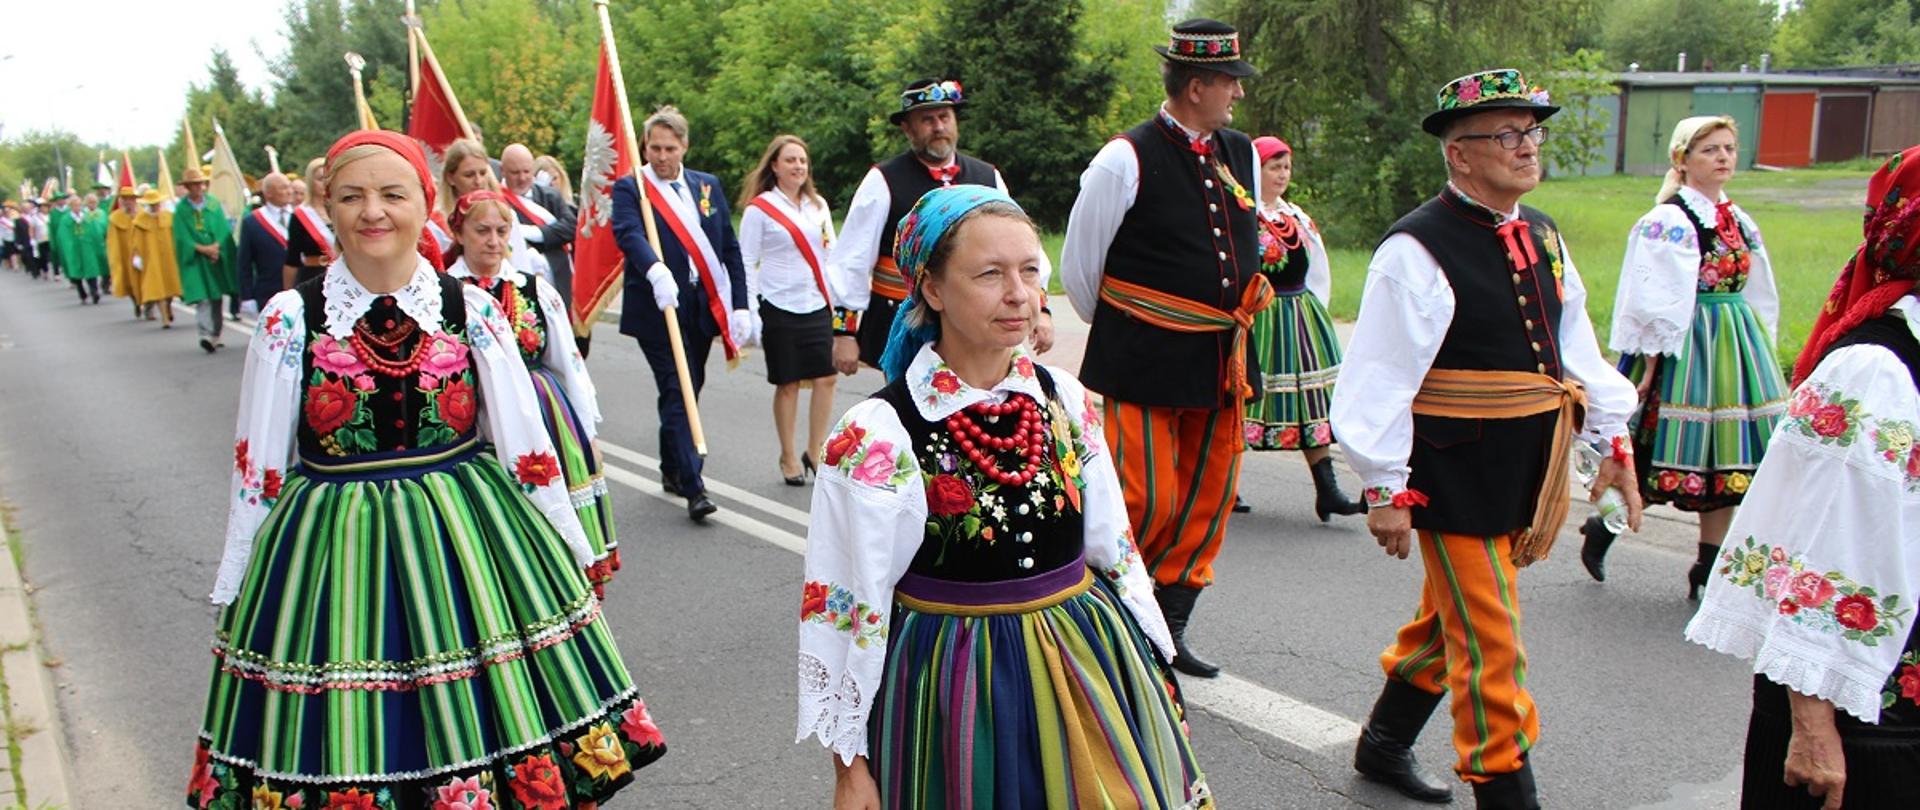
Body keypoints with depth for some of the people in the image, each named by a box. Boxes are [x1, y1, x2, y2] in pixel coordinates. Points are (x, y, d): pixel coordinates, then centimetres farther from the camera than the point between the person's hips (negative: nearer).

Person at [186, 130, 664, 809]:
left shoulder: (472, 312, -3)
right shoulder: (291, 320, -4)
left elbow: (527, 449, 2)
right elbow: (257, 471, 3)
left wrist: (572, 556, 6)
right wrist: (234, 594, 7)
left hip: (468, 540, 1)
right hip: (332, 554, 0)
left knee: (478, 731, 7)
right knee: (352, 747, 8)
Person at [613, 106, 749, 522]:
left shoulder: (708, 186, 11)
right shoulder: (629, 189, -3)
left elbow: (730, 248, 11)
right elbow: (629, 234, -23)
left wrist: (740, 304, 4)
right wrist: (656, 271, -43)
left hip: (705, 308, 5)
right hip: (658, 309, -5)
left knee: (688, 390, 15)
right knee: (677, 394, -9)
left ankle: (672, 471, 32)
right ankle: (694, 487, -9)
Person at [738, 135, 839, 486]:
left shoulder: (818, 204, 12)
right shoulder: (758, 209, -2)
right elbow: (746, 263, -3)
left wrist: (836, 299, 10)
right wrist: (750, 312, -9)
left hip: (817, 305, 4)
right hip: (779, 308, -4)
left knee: (825, 378, -3)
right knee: (788, 384, 2)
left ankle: (815, 451, 12)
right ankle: (788, 458, 16)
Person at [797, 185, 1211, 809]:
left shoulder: (1065, 400, -1)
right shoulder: (876, 433, -15)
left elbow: (1113, 548, 9)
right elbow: (843, 603, -10)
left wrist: (1156, 672, 13)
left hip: (1088, 667, 4)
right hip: (955, 686, -4)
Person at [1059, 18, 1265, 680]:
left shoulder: (1242, 156, 9)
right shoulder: (1128, 159, -11)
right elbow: (1078, 266, -3)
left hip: (1223, 364, 7)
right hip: (1146, 365, -7)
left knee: (1208, 500, 10)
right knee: (1147, 500, -7)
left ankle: (1168, 627, 25)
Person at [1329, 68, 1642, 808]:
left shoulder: (1541, 236, 9)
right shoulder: (1417, 250, -16)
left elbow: (1575, 344, 16)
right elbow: (1380, 378, -18)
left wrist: (1613, 440, 13)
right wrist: (1386, 490, -18)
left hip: (1524, 471, 9)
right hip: (1454, 474, -8)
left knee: (1452, 621, 21)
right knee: (1489, 643, -1)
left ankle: (1383, 744, 39)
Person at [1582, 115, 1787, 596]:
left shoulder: (1739, 222, 14)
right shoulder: (1667, 221, -10)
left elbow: (1760, 297, 20)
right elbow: (1655, 300, -14)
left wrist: (1759, 354, 17)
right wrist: (1652, 358, -18)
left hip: (1736, 349, 8)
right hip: (1684, 346, -7)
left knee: (1724, 457, 7)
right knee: (1677, 452, -5)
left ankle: (1708, 571, 15)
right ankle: (1604, 526, 16)